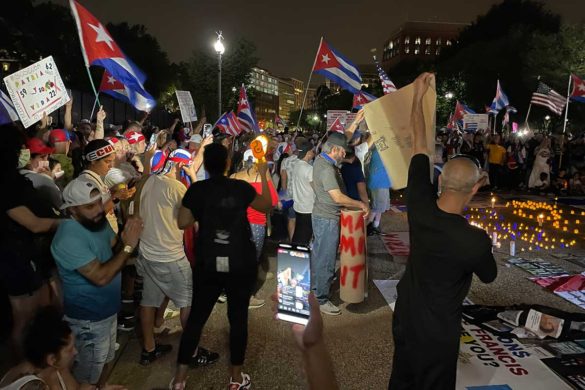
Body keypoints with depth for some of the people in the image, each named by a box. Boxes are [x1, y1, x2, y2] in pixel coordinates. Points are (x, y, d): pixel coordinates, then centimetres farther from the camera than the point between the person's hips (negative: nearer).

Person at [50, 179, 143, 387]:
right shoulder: (69, 238, -31)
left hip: (107, 308, 8)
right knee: (88, 373, 15)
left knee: (104, 360, 30)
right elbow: (100, 277, -34)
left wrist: (129, 235, -20)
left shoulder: (98, 220, -4)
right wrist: (128, 246, -32)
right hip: (89, 317, -8)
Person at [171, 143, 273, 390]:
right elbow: (267, 206, 8)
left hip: (208, 265, 1)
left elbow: (182, 223, -3)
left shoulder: (196, 190, -6)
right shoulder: (241, 188, -6)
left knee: (196, 317, 14)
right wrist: (263, 175, 16)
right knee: (238, 317, 11)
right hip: (241, 264, 0)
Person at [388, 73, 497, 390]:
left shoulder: (419, 206, -19)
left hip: (404, 316, 5)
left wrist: (418, 96, 3)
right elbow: (489, 276, -5)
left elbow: (418, 145, -7)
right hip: (438, 329, -4)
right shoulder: (476, 241, -30)